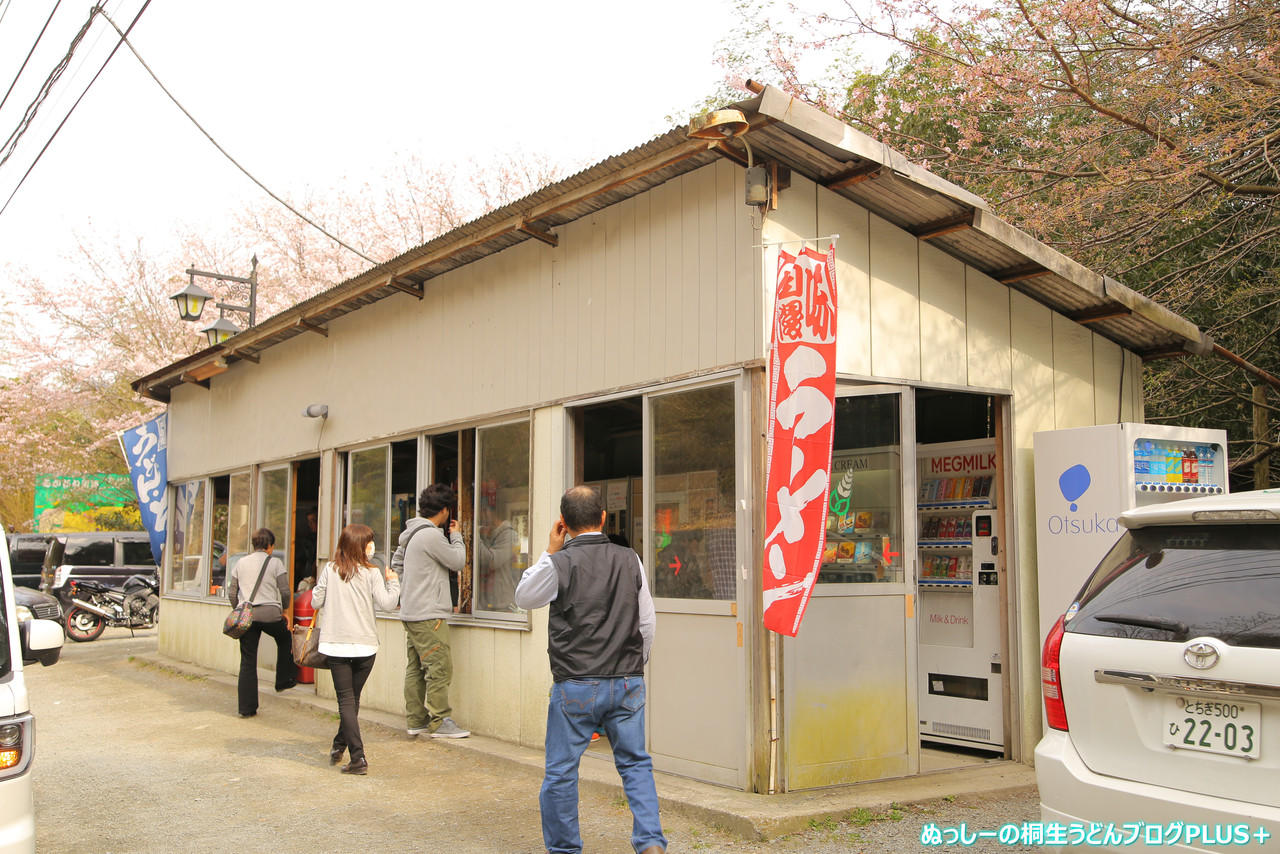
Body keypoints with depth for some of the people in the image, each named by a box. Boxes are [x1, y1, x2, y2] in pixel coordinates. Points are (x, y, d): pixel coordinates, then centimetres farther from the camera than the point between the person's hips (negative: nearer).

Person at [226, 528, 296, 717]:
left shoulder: (241, 563, 10)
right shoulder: (275, 563, -1)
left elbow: (231, 592, 12)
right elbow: (285, 592, -4)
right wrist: (284, 611, 12)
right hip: (270, 614, -3)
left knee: (247, 661, 6)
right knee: (285, 639, 28)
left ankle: (247, 707, 8)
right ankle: (284, 680, 31)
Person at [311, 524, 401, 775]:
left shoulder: (330, 569, 0)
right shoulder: (371, 573, -5)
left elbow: (316, 601, 5)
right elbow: (388, 604, -10)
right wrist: (393, 582, 8)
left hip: (336, 644, 0)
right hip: (365, 645, 0)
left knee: (346, 700, 0)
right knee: (353, 698, 18)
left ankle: (358, 757, -9)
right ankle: (340, 746, 31)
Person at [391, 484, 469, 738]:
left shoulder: (411, 534, 14)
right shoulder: (431, 535, -17)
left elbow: (397, 562, 25)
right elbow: (458, 562, -10)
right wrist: (456, 536, 4)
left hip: (411, 612, 10)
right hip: (429, 615, -10)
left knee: (415, 669, 12)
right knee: (439, 668, -7)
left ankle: (415, 720, 17)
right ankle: (440, 723, -5)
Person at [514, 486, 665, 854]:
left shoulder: (559, 564, -10)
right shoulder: (630, 560, 1)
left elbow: (523, 597, 9)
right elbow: (647, 623, 8)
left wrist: (549, 551, 11)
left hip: (576, 687, -3)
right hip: (628, 683, 3)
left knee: (561, 770, 10)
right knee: (636, 764, 13)